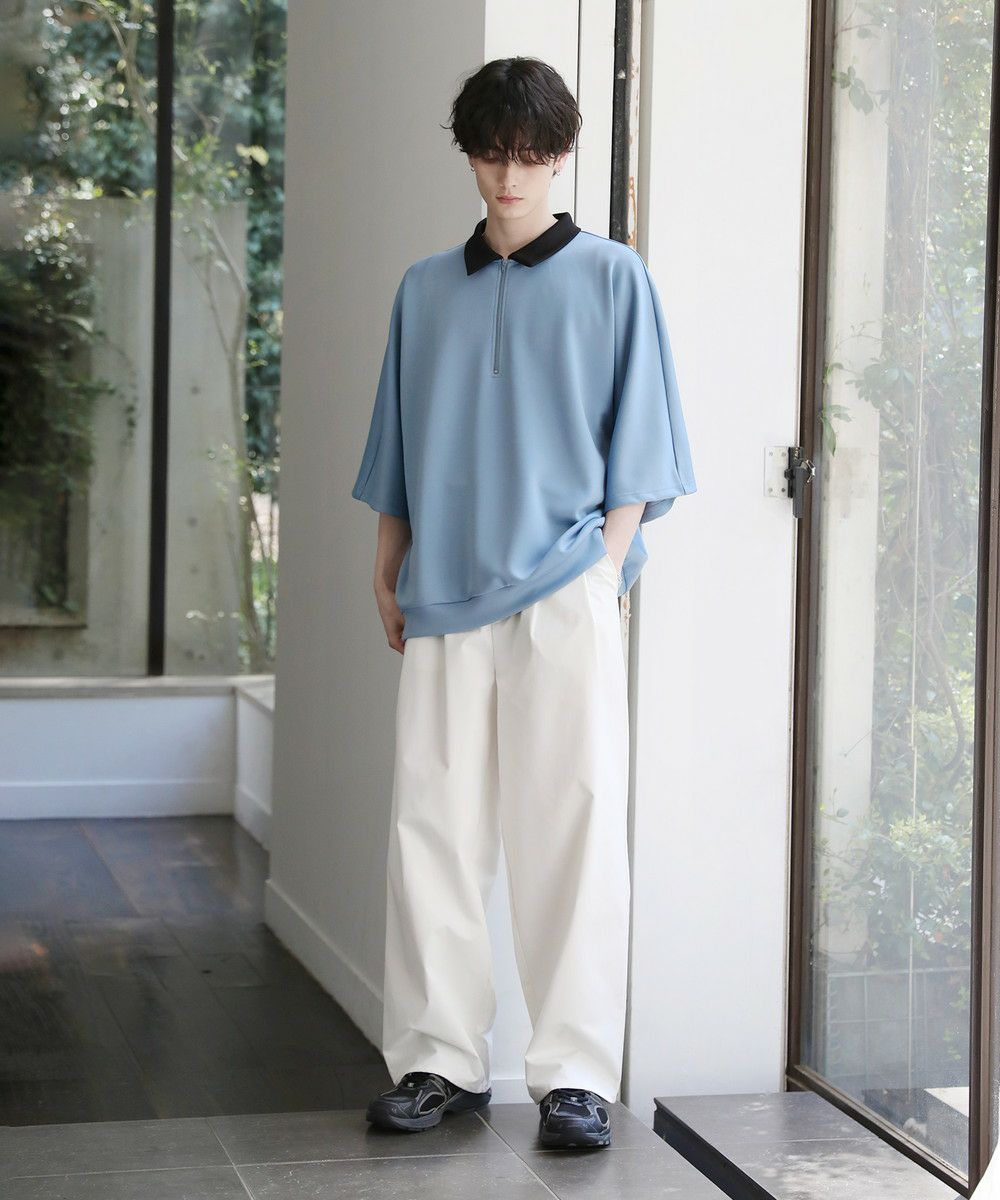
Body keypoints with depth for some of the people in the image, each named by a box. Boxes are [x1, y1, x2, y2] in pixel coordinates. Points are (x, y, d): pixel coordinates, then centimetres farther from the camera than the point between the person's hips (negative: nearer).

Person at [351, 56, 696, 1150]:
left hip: (564, 589, -3)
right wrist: (388, 569, 13)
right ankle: (439, 1058, 10)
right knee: (433, 823, 1)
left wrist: (609, 561, -5)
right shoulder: (427, 290, 16)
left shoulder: (611, 279, 6)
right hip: (445, 593, 3)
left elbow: (636, 444, 5)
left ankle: (574, 1071, 0)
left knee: (572, 825, -5)